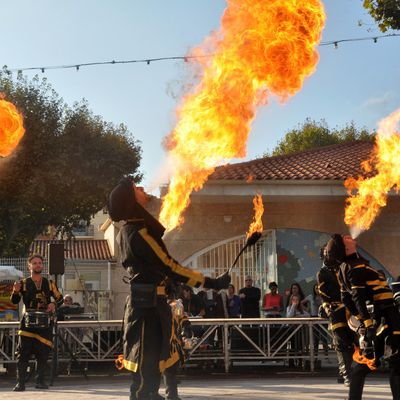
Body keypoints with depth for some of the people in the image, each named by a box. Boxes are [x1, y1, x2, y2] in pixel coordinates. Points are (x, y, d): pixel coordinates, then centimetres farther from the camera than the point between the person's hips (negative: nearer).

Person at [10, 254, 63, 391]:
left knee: (43, 352, 0)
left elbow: (60, 298, 14)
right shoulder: (23, 283, 7)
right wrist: (16, 291, -22)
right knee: (23, 353, -6)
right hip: (28, 321, -2)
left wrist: (54, 304, -8)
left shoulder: (49, 283, 12)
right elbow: (14, 301, -1)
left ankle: (40, 381, 8)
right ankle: (20, 383, -5)